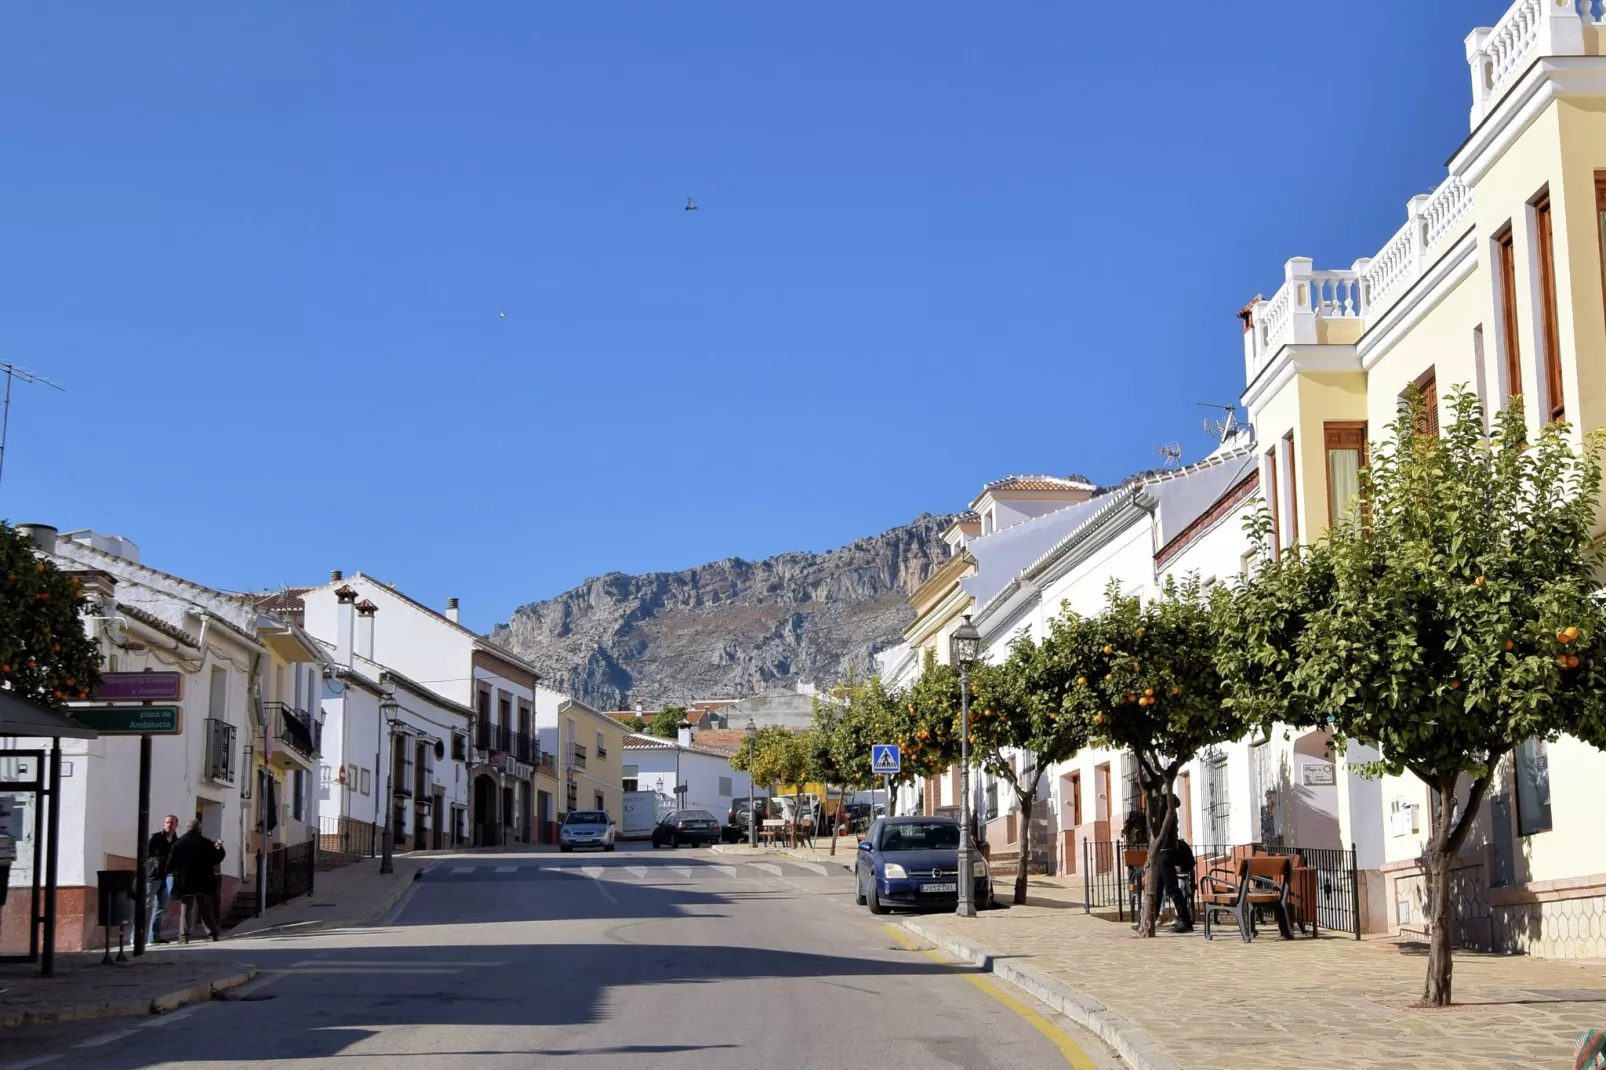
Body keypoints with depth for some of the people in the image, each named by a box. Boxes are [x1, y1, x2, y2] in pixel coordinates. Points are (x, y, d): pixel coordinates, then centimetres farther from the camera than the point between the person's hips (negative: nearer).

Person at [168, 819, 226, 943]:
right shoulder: (206, 843, -3)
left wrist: (176, 872, 13)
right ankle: (215, 933, 11)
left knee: (186, 909, 3)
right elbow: (215, 860, 4)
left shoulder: (178, 843, -6)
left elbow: (170, 864, -7)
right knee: (206, 909, 11)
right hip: (203, 882, 1)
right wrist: (220, 850, 21)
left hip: (185, 882, -1)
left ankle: (184, 936, -6)